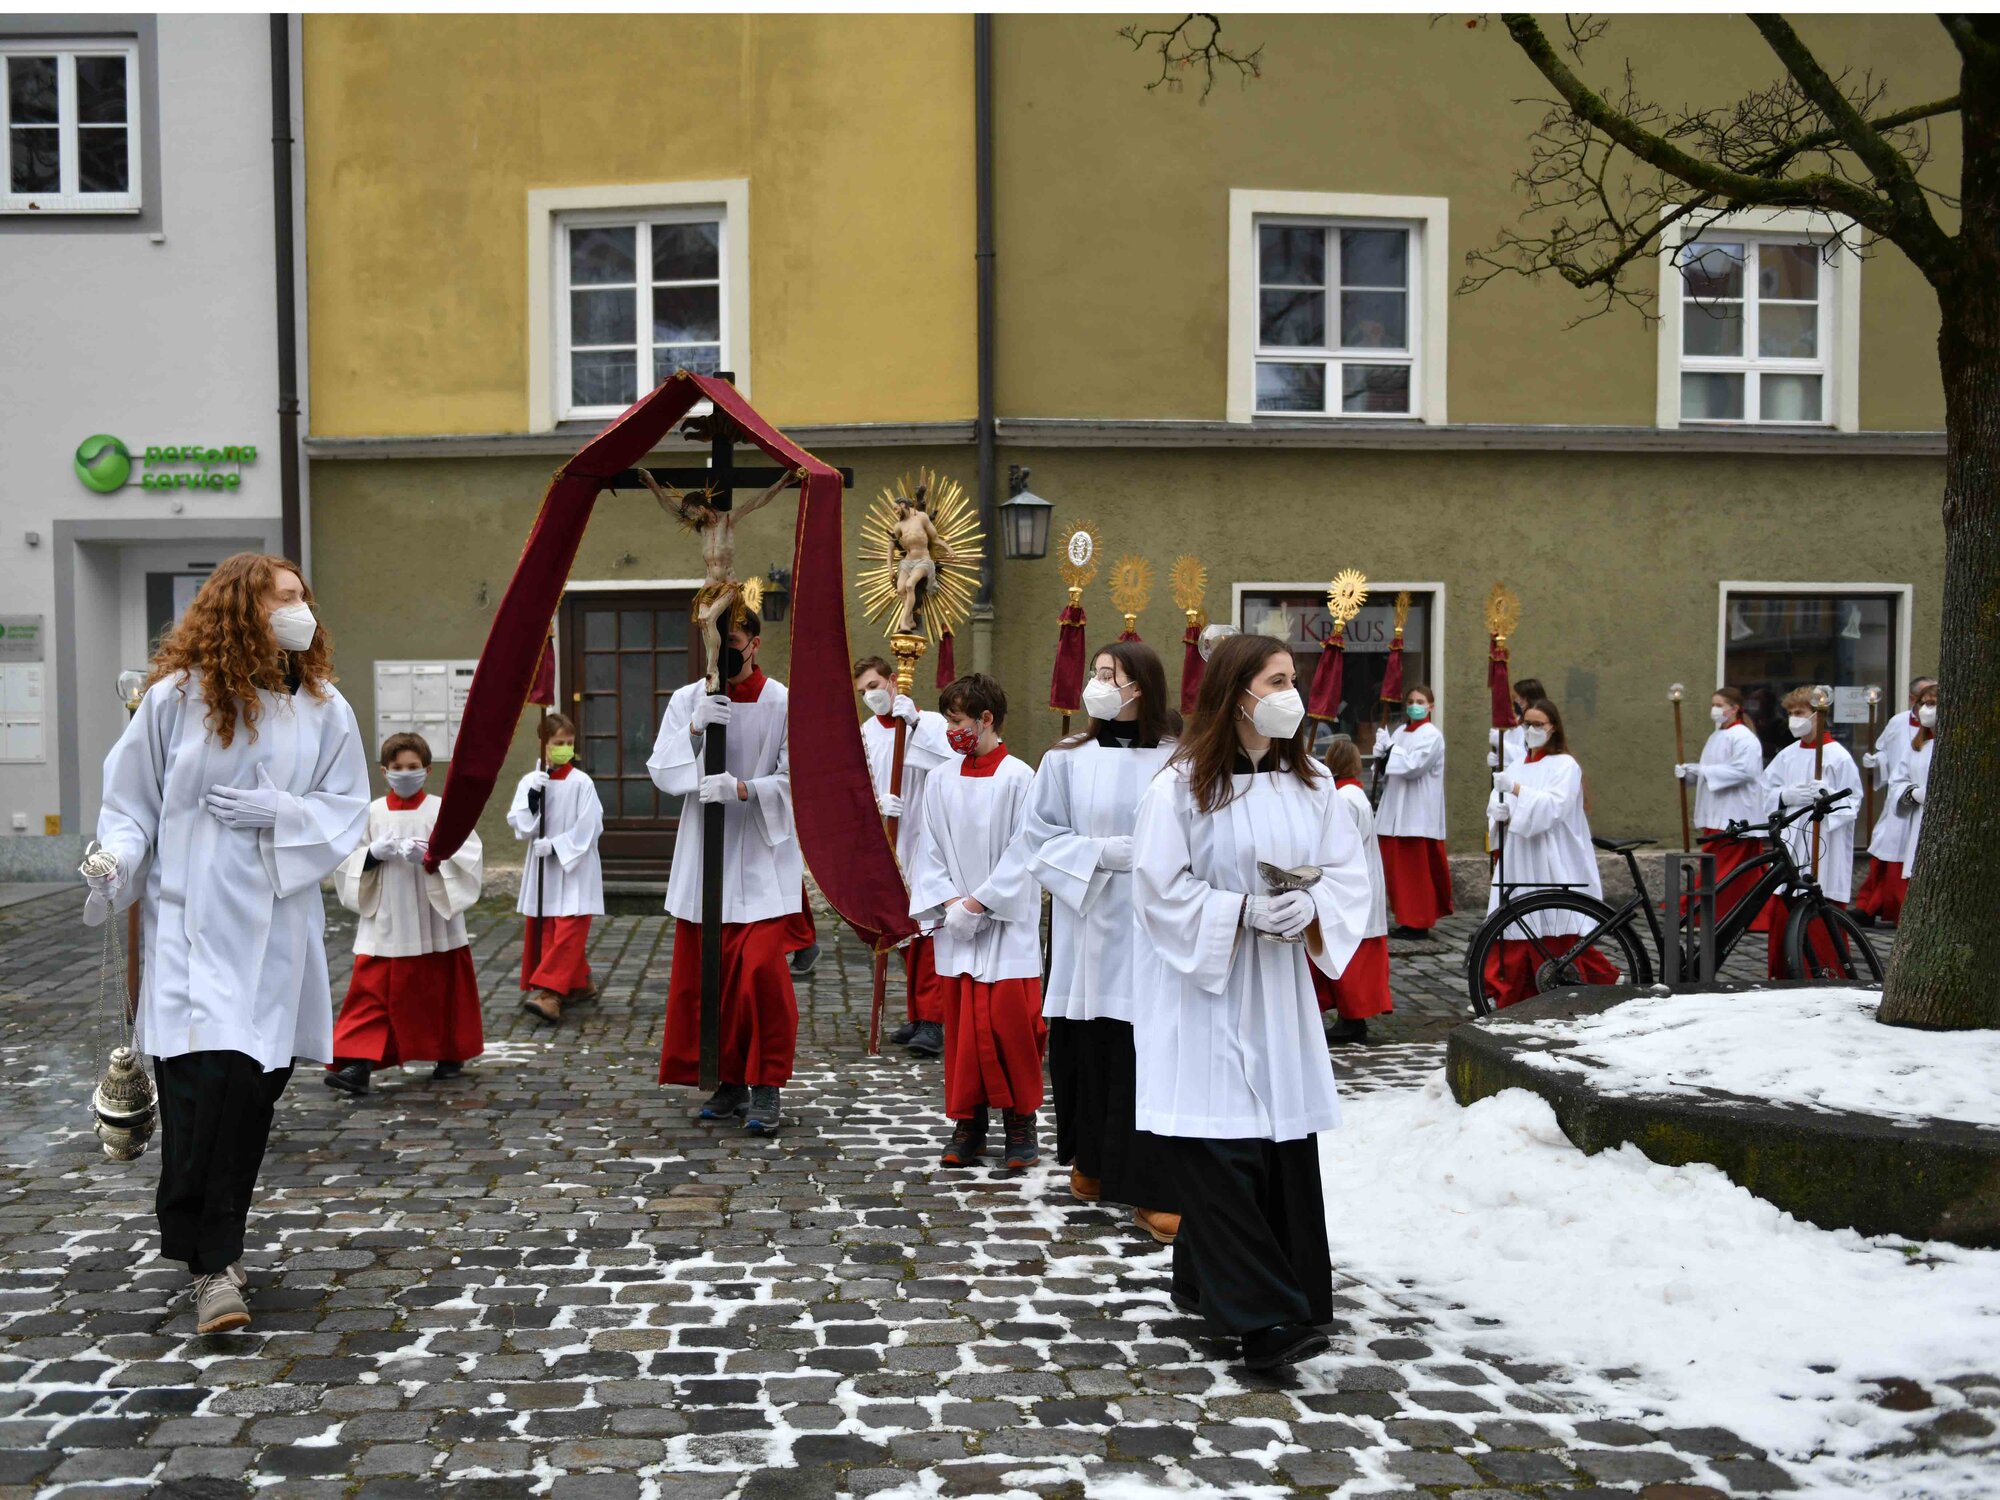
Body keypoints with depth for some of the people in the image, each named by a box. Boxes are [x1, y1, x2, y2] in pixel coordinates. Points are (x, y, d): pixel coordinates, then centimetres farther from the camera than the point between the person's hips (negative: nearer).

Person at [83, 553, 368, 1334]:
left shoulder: (323, 709, 5)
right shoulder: (176, 698, -2)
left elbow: (347, 810, 5)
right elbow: (131, 800, 3)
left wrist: (279, 813, -11)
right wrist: (114, 863, -14)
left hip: (278, 927, 3)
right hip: (192, 925, -3)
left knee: (254, 1085, 7)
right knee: (207, 1076, -14)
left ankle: (214, 1251, 24)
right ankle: (213, 1261, -4)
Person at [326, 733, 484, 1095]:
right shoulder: (372, 813, 3)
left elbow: (468, 855, -9)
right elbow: (347, 861, 5)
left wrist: (431, 855, -23)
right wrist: (373, 854, -14)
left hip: (435, 925, -1)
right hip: (383, 925, 1)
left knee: (443, 991, 11)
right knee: (370, 991, -6)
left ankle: (450, 1055, 30)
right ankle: (358, 1063, -9)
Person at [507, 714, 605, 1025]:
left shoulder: (581, 782, -7)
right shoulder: (529, 782, 3)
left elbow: (589, 828, -11)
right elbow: (520, 826, -2)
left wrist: (555, 845, -15)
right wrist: (532, 797, -16)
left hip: (575, 868, -4)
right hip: (543, 870, 5)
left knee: (569, 931, -12)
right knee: (543, 932, 10)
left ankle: (548, 992, -17)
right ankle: (579, 984, 23)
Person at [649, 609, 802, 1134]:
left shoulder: (784, 704, -5)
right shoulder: (686, 701, 4)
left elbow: (797, 780, -7)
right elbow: (662, 772, -2)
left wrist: (742, 788, -21)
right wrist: (695, 728, -17)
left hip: (764, 857, -4)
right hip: (704, 855, 4)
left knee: (762, 970, -13)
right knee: (702, 974, 8)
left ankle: (767, 1088, 1)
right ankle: (730, 1082, 22)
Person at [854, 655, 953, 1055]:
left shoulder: (930, 722, -5)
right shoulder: (866, 732, 10)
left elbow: (951, 760, -22)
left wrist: (915, 720, -23)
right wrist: (877, 802, -13)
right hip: (889, 842, 6)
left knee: (927, 926, -10)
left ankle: (932, 1022, -10)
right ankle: (917, 1015, 21)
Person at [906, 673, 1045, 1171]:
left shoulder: (1019, 778, -6)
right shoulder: (940, 782, 7)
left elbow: (1021, 854, -9)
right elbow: (930, 854, 7)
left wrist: (977, 904, -12)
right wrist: (951, 904, -7)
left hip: (1007, 924, -4)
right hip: (956, 928, 4)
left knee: (1010, 1022, -4)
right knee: (961, 1027, 6)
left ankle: (1020, 1126, 9)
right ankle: (968, 1125, 17)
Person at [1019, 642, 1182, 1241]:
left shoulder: (1177, 761, -2)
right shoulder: (1067, 759, 1)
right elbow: (1040, 836, 3)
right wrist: (1103, 852, -9)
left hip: (1154, 929, -1)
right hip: (1089, 927, 1)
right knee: (1091, 1048, 8)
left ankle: (1149, 1190, 6)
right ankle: (1090, 1160, 29)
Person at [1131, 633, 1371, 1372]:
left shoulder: (1310, 783, 6)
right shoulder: (1183, 784, -9)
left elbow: (1348, 872, 8)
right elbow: (1161, 888, -10)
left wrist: (1309, 907, -12)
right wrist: (1243, 912, -18)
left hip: (1278, 991, 6)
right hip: (1200, 990, -5)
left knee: (1285, 1142, 6)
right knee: (1221, 1151, -7)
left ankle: (1202, 1279, 23)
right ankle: (1261, 1318, -2)